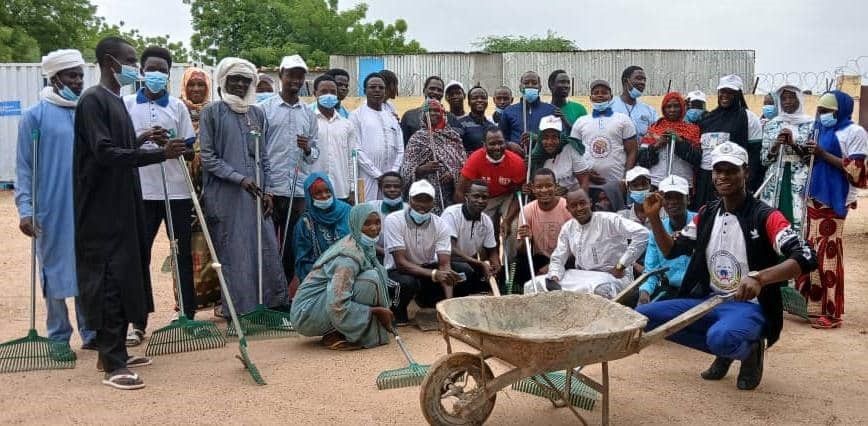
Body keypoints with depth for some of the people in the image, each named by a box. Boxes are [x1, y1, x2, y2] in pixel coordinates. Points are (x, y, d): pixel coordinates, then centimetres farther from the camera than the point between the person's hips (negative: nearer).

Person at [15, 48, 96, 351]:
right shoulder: (36, 115, -3)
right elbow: (24, 167, -4)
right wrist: (25, 208, -12)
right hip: (52, 210, -3)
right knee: (55, 270, 5)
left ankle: (91, 333, 17)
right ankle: (58, 338, 16)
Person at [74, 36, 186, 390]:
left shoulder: (116, 100, 16)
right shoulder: (93, 100, -12)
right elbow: (105, 153, -22)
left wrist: (142, 138, 11)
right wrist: (160, 154, -25)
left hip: (121, 207, 9)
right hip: (102, 210, -9)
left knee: (124, 280, 12)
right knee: (110, 284, -8)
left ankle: (114, 352, 22)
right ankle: (112, 365, -3)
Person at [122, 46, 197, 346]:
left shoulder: (178, 106, 8)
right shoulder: (127, 105, 5)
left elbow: (189, 148, 5)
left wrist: (173, 145, -16)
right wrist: (142, 140, -16)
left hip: (177, 191, 1)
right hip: (141, 191, -1)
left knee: (183, 254, 6)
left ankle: (189, 315, 16)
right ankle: (138, 323, 10)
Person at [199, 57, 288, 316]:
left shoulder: (257, 114, 13)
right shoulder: (212, 112, 1)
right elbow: (208, 157, -4)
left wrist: (267, 190, 4)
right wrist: (239, 178, -14)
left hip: (256, 194, 4)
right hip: (225, 195, -4)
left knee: (266, 249, 3)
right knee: (232, 253, -1)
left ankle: (274, 303, 11)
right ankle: (238, 310, 7)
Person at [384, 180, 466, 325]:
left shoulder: (440, 225, -11)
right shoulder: (394, 220, -21)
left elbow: (445, 265, -17)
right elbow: (401, 263, -26)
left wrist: (449, 300, -33)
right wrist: (434, 274, -40)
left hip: (427, 268, 5)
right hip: (398, 271, -5)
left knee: (465, 270, -15)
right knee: (408, 283, -39)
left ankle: (428, 300, 8)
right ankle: (398, 310, -4)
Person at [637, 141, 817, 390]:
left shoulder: (765, 217, -12)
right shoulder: (706, 214, 7)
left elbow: (806, 259, -23)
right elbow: (671, 251, 12)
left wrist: (760, 278, -39)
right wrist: (654, 218, -5)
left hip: (748, 307, -7)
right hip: (708, 301, 7)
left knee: (721, 337, -40)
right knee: (642, 316, -10)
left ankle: (749, 350, 1)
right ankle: (726, 350, 5)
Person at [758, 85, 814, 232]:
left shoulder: (811, 124, 3)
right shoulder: (771, 125, 10)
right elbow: (764, 159, 9)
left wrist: (794, 144, -12)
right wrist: (775, 145, -9)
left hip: (801, 181, -2)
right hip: (775, 181, 2)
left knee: (799, 220, -7)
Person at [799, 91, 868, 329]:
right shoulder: (821, 130, 16)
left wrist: (823, 155, -17)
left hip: (834, 201, -8)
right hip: (814, 197, 8)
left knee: (828, 255, -8)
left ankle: (832, 312, -2)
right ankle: (810, 303, 19)